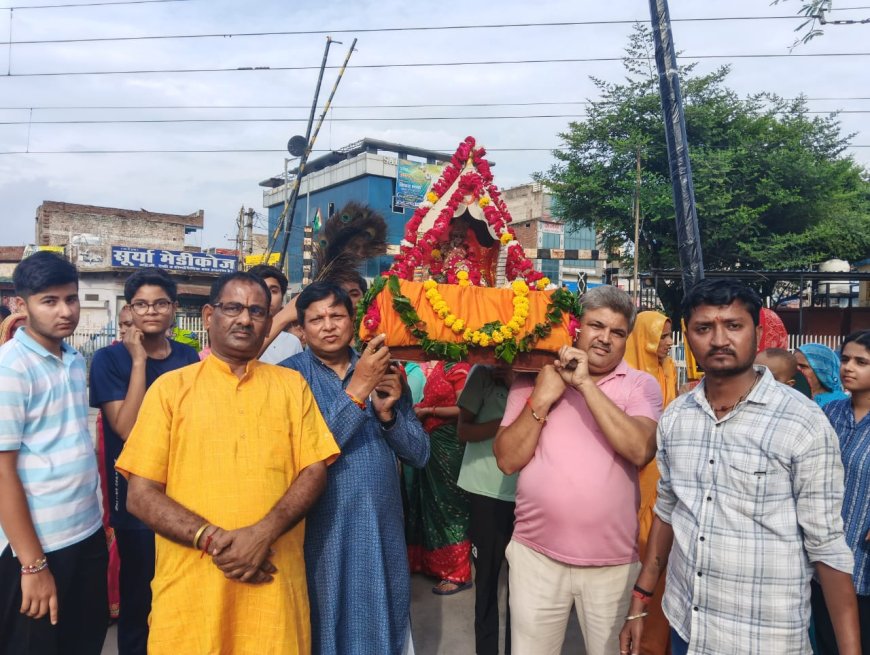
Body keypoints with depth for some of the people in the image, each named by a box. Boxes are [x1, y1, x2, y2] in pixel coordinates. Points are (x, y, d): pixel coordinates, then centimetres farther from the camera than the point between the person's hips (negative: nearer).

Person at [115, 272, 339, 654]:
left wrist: (263, 533, -15)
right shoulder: (171, 387, 2)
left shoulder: (292, 385, 6)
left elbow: (314, 472, 0)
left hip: (274, 582, 1)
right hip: (191, 585, -1)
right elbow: (140, 496, -1)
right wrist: (211, 538, -13)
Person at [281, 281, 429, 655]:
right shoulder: (290, 375, -7)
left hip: (383, 528, 4)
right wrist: (357, 389, -26)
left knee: (384, 624, 19)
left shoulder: (384, 372, 4)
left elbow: (419, 453, 2)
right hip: (322, 529, -3)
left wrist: (388, 412, -15)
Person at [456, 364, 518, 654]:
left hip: (526, 494, 2)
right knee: (486, 578, 9)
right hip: (488, 493, -2)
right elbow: (463, 431, -6)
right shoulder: (483, 373, -2)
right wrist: (508, 421, -17)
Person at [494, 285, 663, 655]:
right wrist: (542, 400, -16)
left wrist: (586, 383, -21)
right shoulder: (533, 378, 0)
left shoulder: (641, 385, -3)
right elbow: (507, 460, -5)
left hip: (614, 563, -1)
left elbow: (640, 451, -21)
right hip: (536, 555, 1)